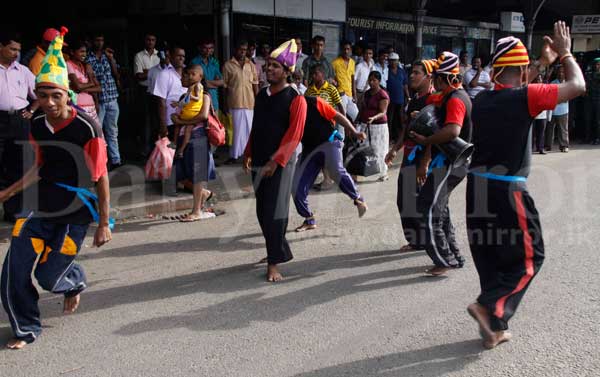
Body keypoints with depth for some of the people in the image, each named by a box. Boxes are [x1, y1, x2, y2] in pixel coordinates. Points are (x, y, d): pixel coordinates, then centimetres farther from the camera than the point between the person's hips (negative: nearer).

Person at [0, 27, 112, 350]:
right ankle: (26, 329, 20)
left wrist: (103, 224, -9)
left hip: (75, 215, -5)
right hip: (41, 209, 5)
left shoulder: (87, 128, -17)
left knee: (49, 277, -1)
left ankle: (75, 281, 37)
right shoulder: (37, 126, 0)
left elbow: (100, 177, -11)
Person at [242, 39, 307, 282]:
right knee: (262, 212, 11)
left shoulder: (295, 99, -10)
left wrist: (275, 161, -18)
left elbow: (294, 135, -15)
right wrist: (248, 154, 15)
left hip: (280, 163, -7)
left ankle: (274, 264, 0)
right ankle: (279, 251, 28)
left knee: (274, 213, -7)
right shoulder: (262, 94, 11)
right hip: (259, 162, 7)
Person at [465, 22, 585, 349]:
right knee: (529, 256, 11)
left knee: (488, 257, 14)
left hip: (478, 187, 7)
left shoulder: (482, 98, 7)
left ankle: (494, 329, 21)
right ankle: (490, 307, -3)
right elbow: (578, 86, -5)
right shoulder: (525, 97, -13)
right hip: (506, 190, -7)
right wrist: (565, 53, 10)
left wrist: (544, 63, 34)